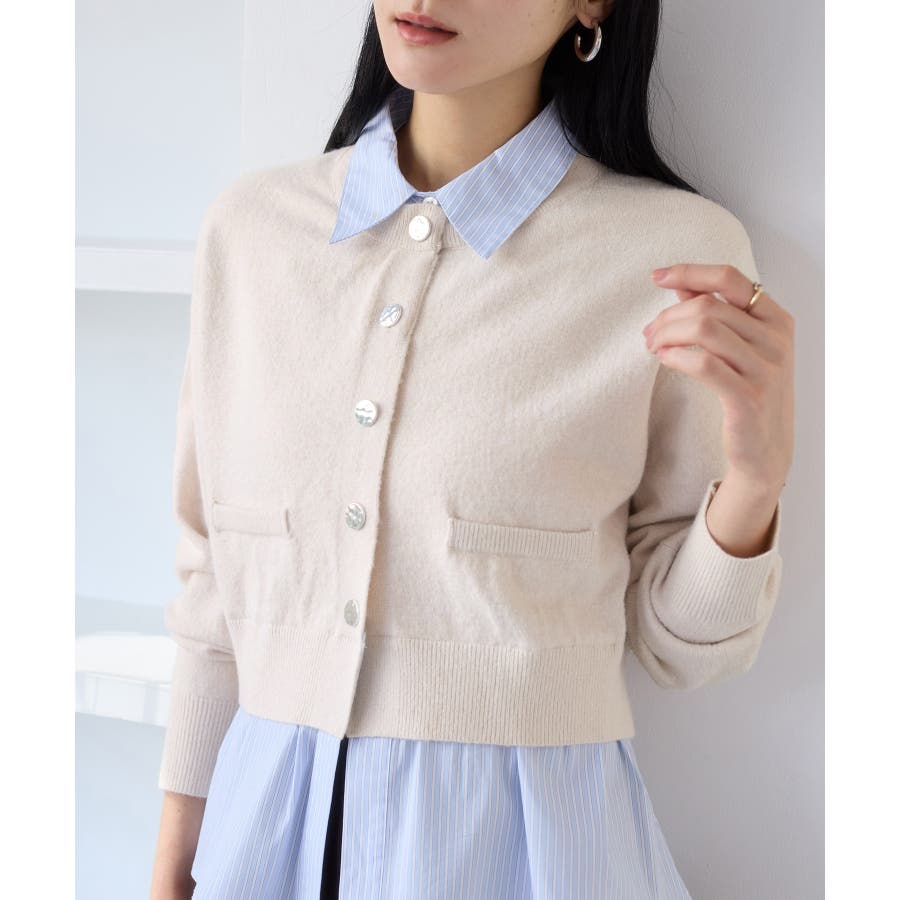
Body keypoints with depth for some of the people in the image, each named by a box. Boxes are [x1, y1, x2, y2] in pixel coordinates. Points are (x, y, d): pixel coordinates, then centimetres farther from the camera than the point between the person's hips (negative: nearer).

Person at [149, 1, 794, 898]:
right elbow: (218, 579, 7)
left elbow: (676, 639, -4)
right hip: (268, 821, 3)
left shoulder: (679, 253, -10)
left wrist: (758, 475, -22)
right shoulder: (248, 227, 0)